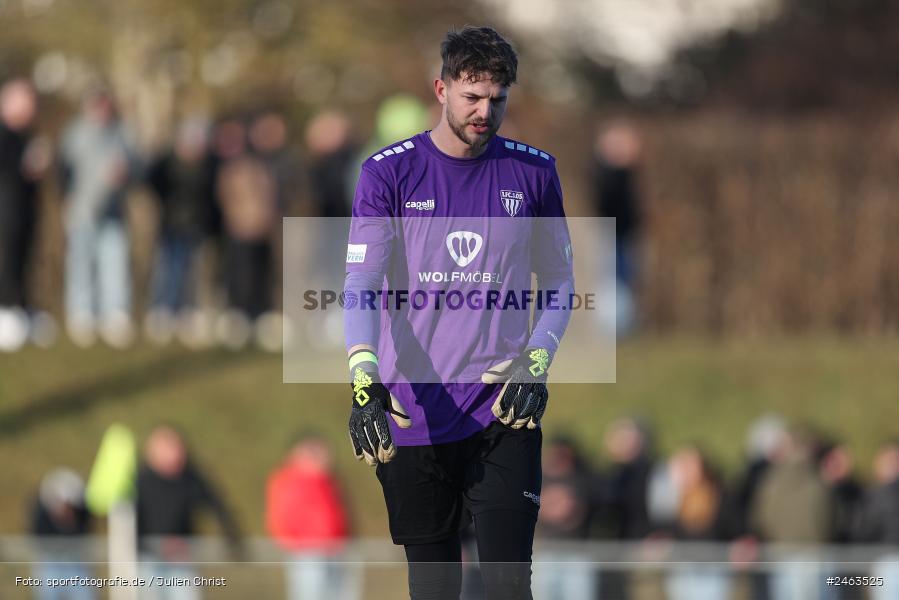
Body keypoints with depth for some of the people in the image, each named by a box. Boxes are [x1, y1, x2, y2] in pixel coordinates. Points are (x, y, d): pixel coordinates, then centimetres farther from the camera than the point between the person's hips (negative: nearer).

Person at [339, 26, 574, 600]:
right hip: (413, 414, 0)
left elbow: (559, 282, 14)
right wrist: (364, 379, -23)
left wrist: (537, 364, -3)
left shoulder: (533, 172, 5)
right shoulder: (390, 172, -1)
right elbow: (361, 283, -8)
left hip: (502, 408, 0)